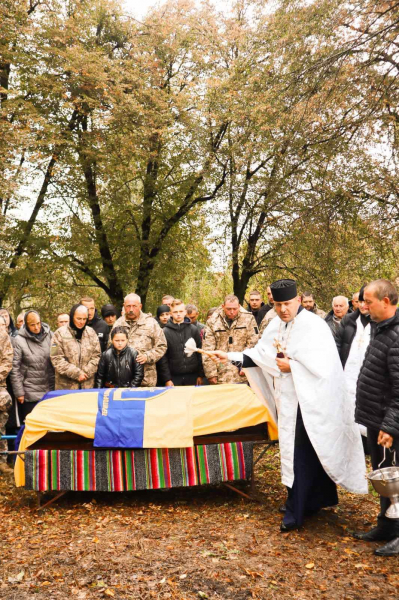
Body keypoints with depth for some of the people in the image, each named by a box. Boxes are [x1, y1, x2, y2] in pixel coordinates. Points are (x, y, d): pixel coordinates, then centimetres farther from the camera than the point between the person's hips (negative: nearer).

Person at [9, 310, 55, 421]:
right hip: (30, 394, -3)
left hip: (50, 390, 3)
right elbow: (15, 368, -9)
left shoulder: (50, 335, 0)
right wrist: (19, 392, -10)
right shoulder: (19, 340, -9)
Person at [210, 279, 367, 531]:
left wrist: (291, 366, -17)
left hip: (308, 401, -7)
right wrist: (231, 356, -1)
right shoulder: (276, 326, 6)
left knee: (300, 455, -2)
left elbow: (324, 366, -23)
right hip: (288, 399, 7)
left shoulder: (314, 326, -17)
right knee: (312, 454, 19)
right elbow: (259, 356, 9)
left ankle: (295, 512, 9)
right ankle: (317, 499, 34)